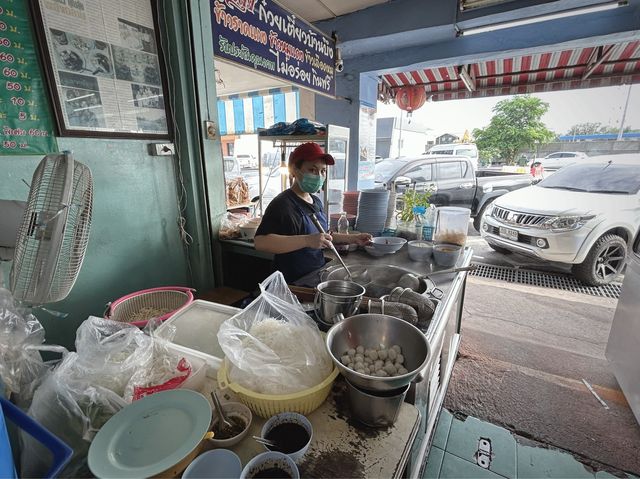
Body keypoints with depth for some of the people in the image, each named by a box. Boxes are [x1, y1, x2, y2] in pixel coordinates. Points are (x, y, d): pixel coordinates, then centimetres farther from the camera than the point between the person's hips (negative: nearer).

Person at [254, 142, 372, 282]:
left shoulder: (315, 201, 11)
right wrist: (307, 241, -38)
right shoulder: (283, 204, -17)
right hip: (294, 284, -8)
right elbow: (260, 242, -31)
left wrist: (353, 238, 13)